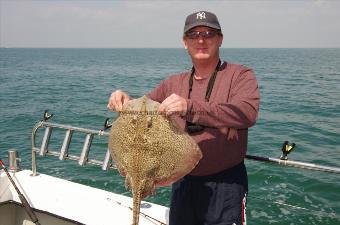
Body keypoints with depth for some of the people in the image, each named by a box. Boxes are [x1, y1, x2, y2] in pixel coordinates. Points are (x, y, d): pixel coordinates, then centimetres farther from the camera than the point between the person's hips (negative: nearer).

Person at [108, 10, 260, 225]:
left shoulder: (241, 75, -7)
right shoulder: (174, 83, 9)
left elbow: (247, 113, -26)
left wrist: (190, 107, -37)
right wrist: (126, 102, -9)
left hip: (224, 184, -4)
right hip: (183, 182, 5)